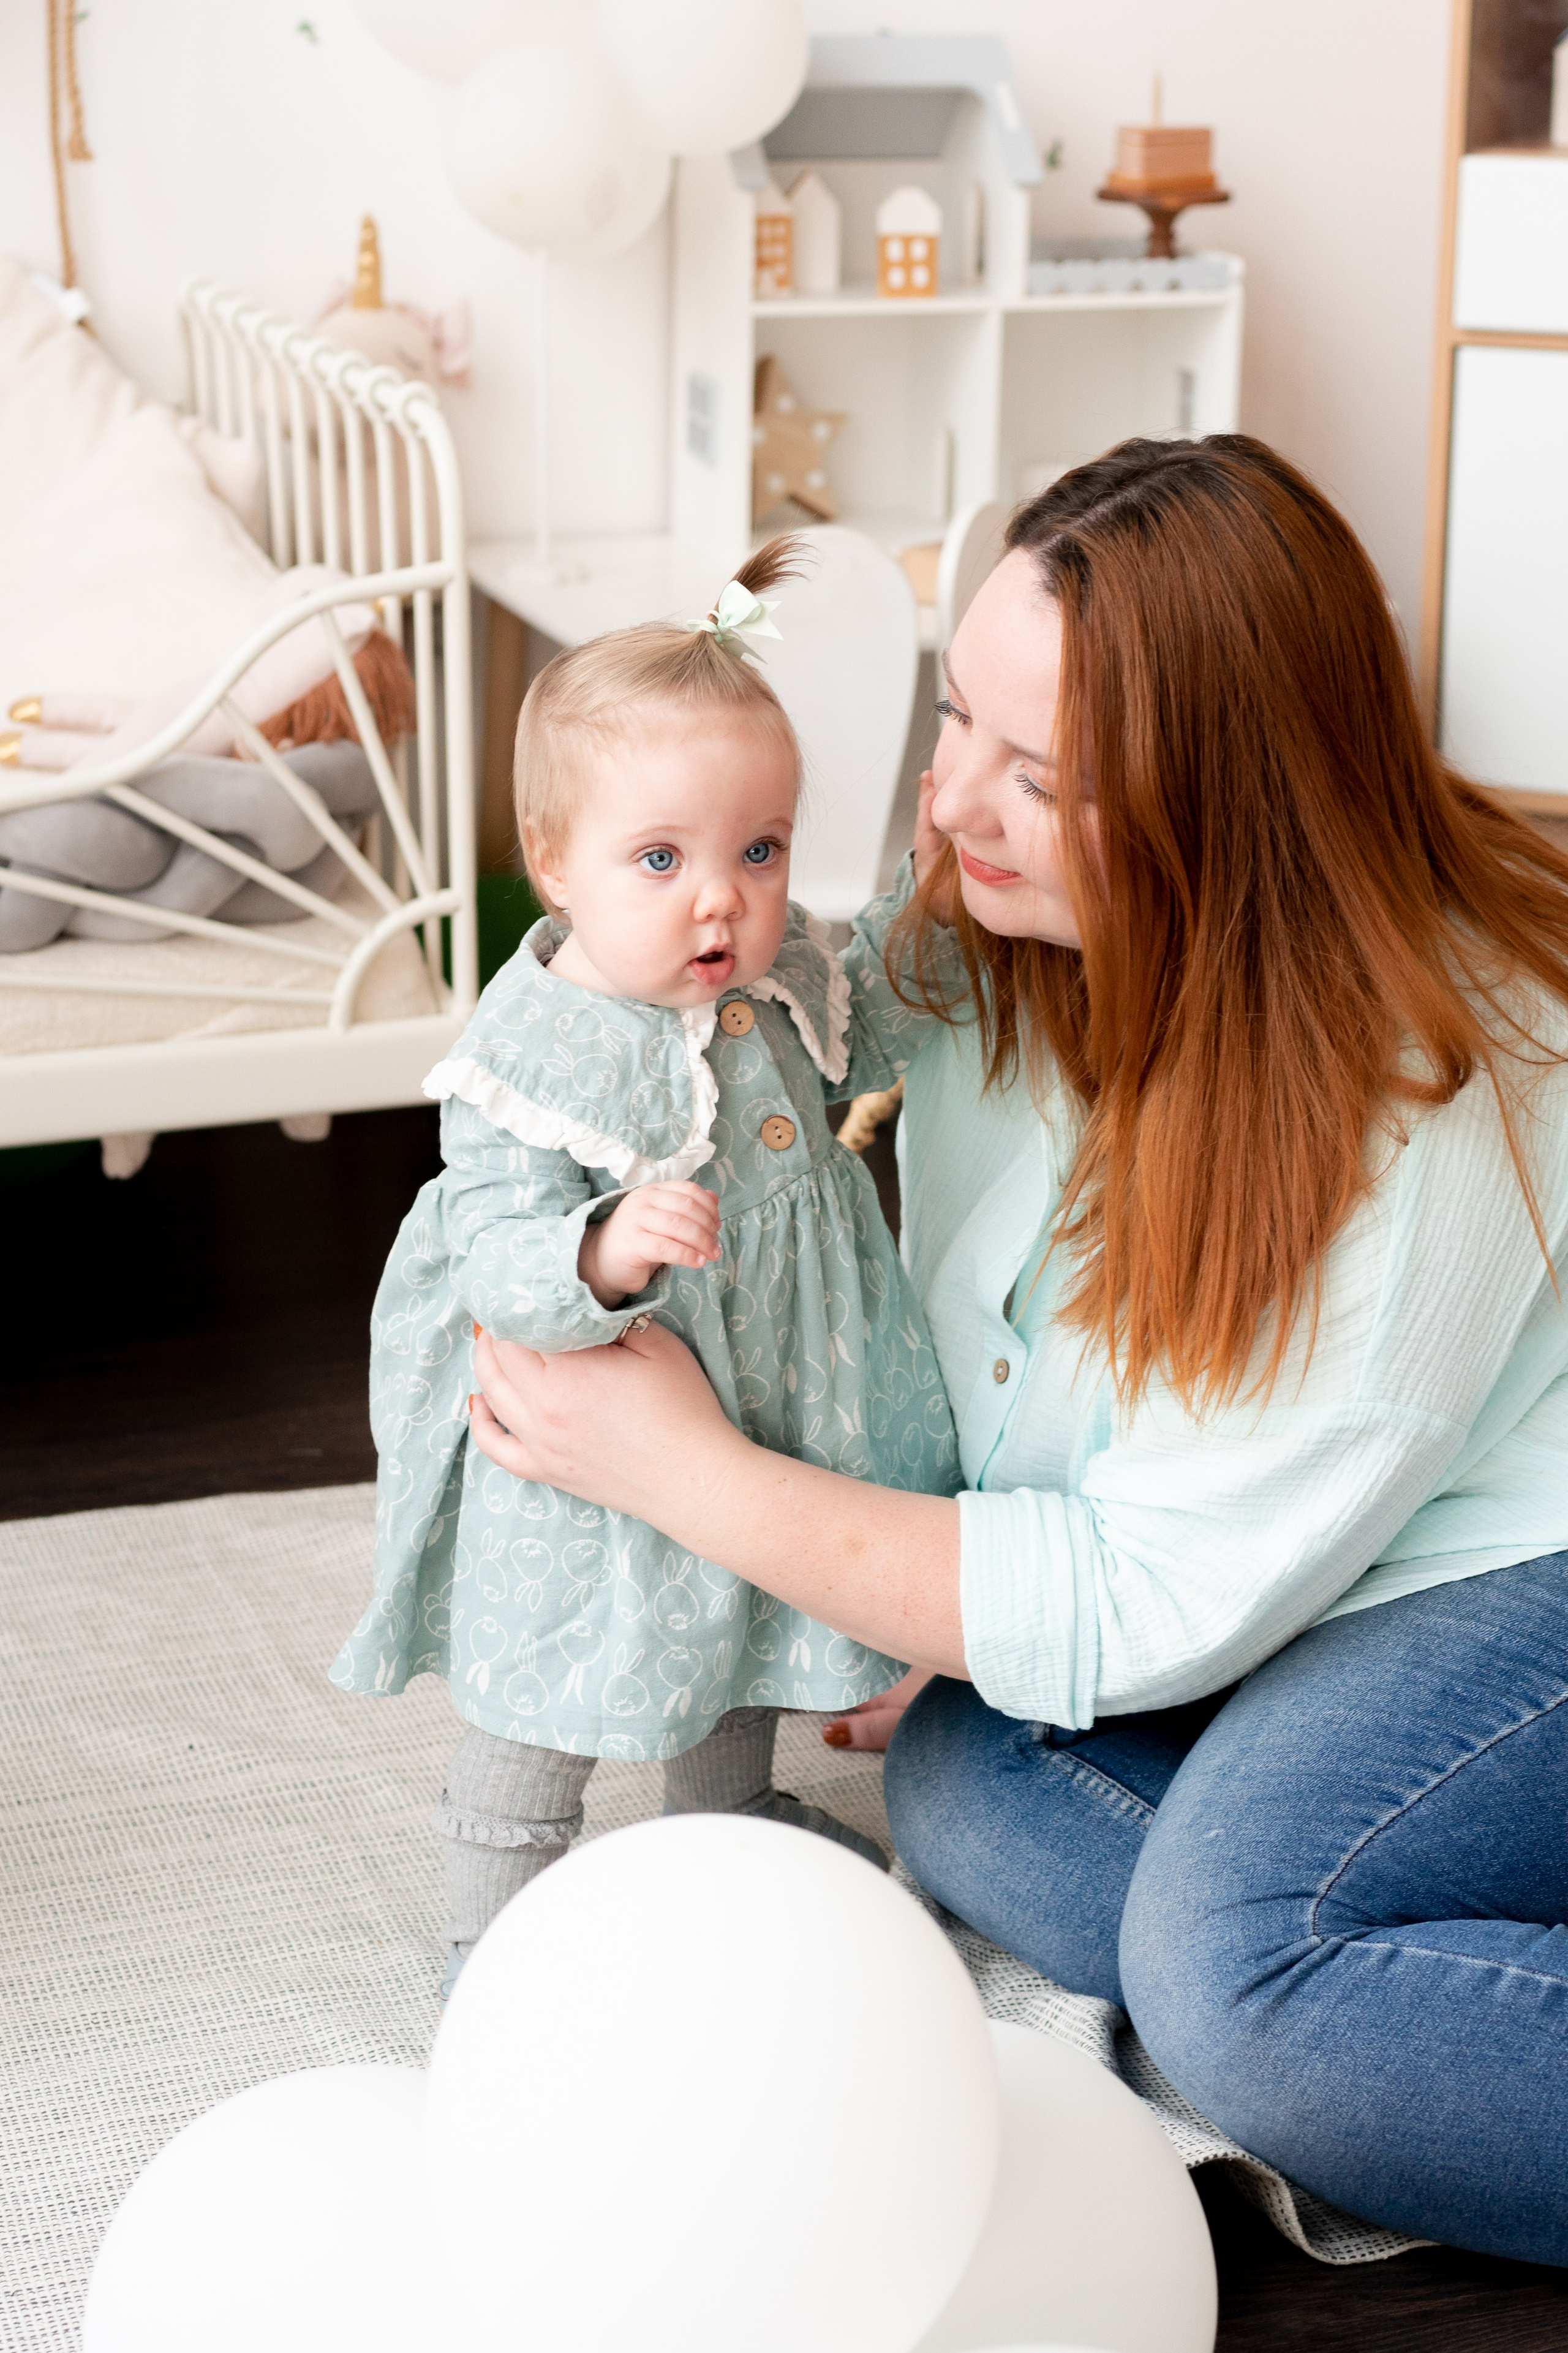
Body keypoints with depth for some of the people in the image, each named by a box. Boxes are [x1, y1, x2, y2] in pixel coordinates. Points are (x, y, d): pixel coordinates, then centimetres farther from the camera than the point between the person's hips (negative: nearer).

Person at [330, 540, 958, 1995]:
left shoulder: (782, 975, -7)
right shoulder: (532, 1059, -28)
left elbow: (875, 1038, 15)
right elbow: (495, 1263, -31)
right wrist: (606, 1257, -51)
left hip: (772, 1418, 7)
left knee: (746, 1651, 29)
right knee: (552, 1694, 10)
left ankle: (730, 1824, 55)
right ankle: (496, 1932, 30)